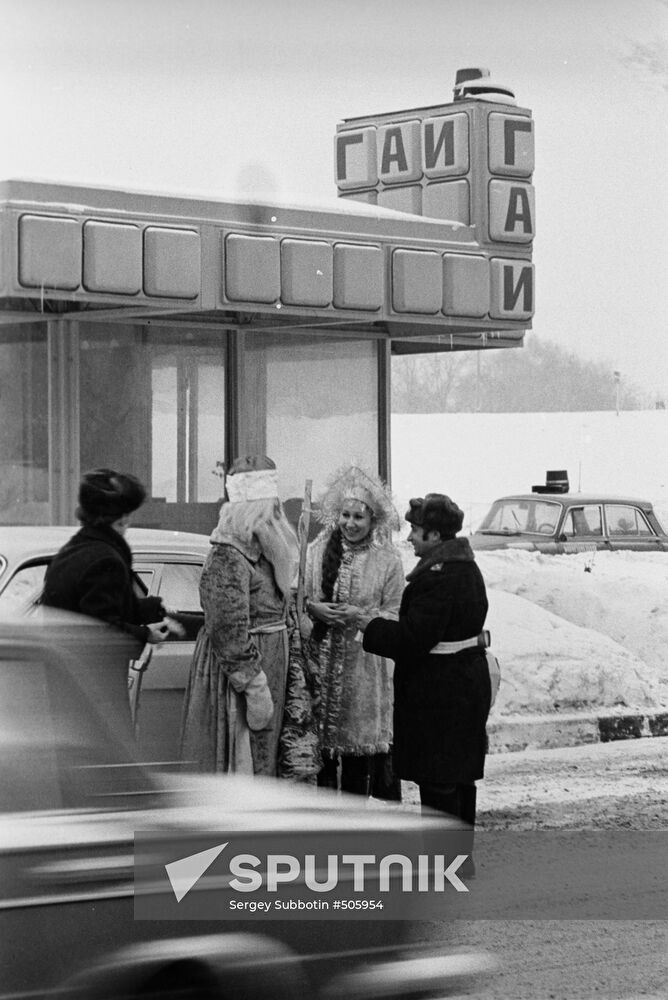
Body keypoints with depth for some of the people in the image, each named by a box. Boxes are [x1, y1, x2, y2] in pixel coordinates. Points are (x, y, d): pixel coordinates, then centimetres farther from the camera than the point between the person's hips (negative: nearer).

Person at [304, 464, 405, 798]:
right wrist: (313, 608, -11)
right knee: (320, 742, 2)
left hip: (365, 665, -2)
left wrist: (359, 615, -17)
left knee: (358, 746, 3)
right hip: (320, 659, 2)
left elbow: (394, 615, -1)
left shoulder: (387, 560, 0)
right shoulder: (316, 551, 6)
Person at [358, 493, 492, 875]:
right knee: (461, 774, 17)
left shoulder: (437, 578, -23)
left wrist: (370, 625, -11)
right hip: (469, 681, 10)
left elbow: (413, 639, -25)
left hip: (438, 692, -10)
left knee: (438, 780, -2)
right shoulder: (467, 568, 10)